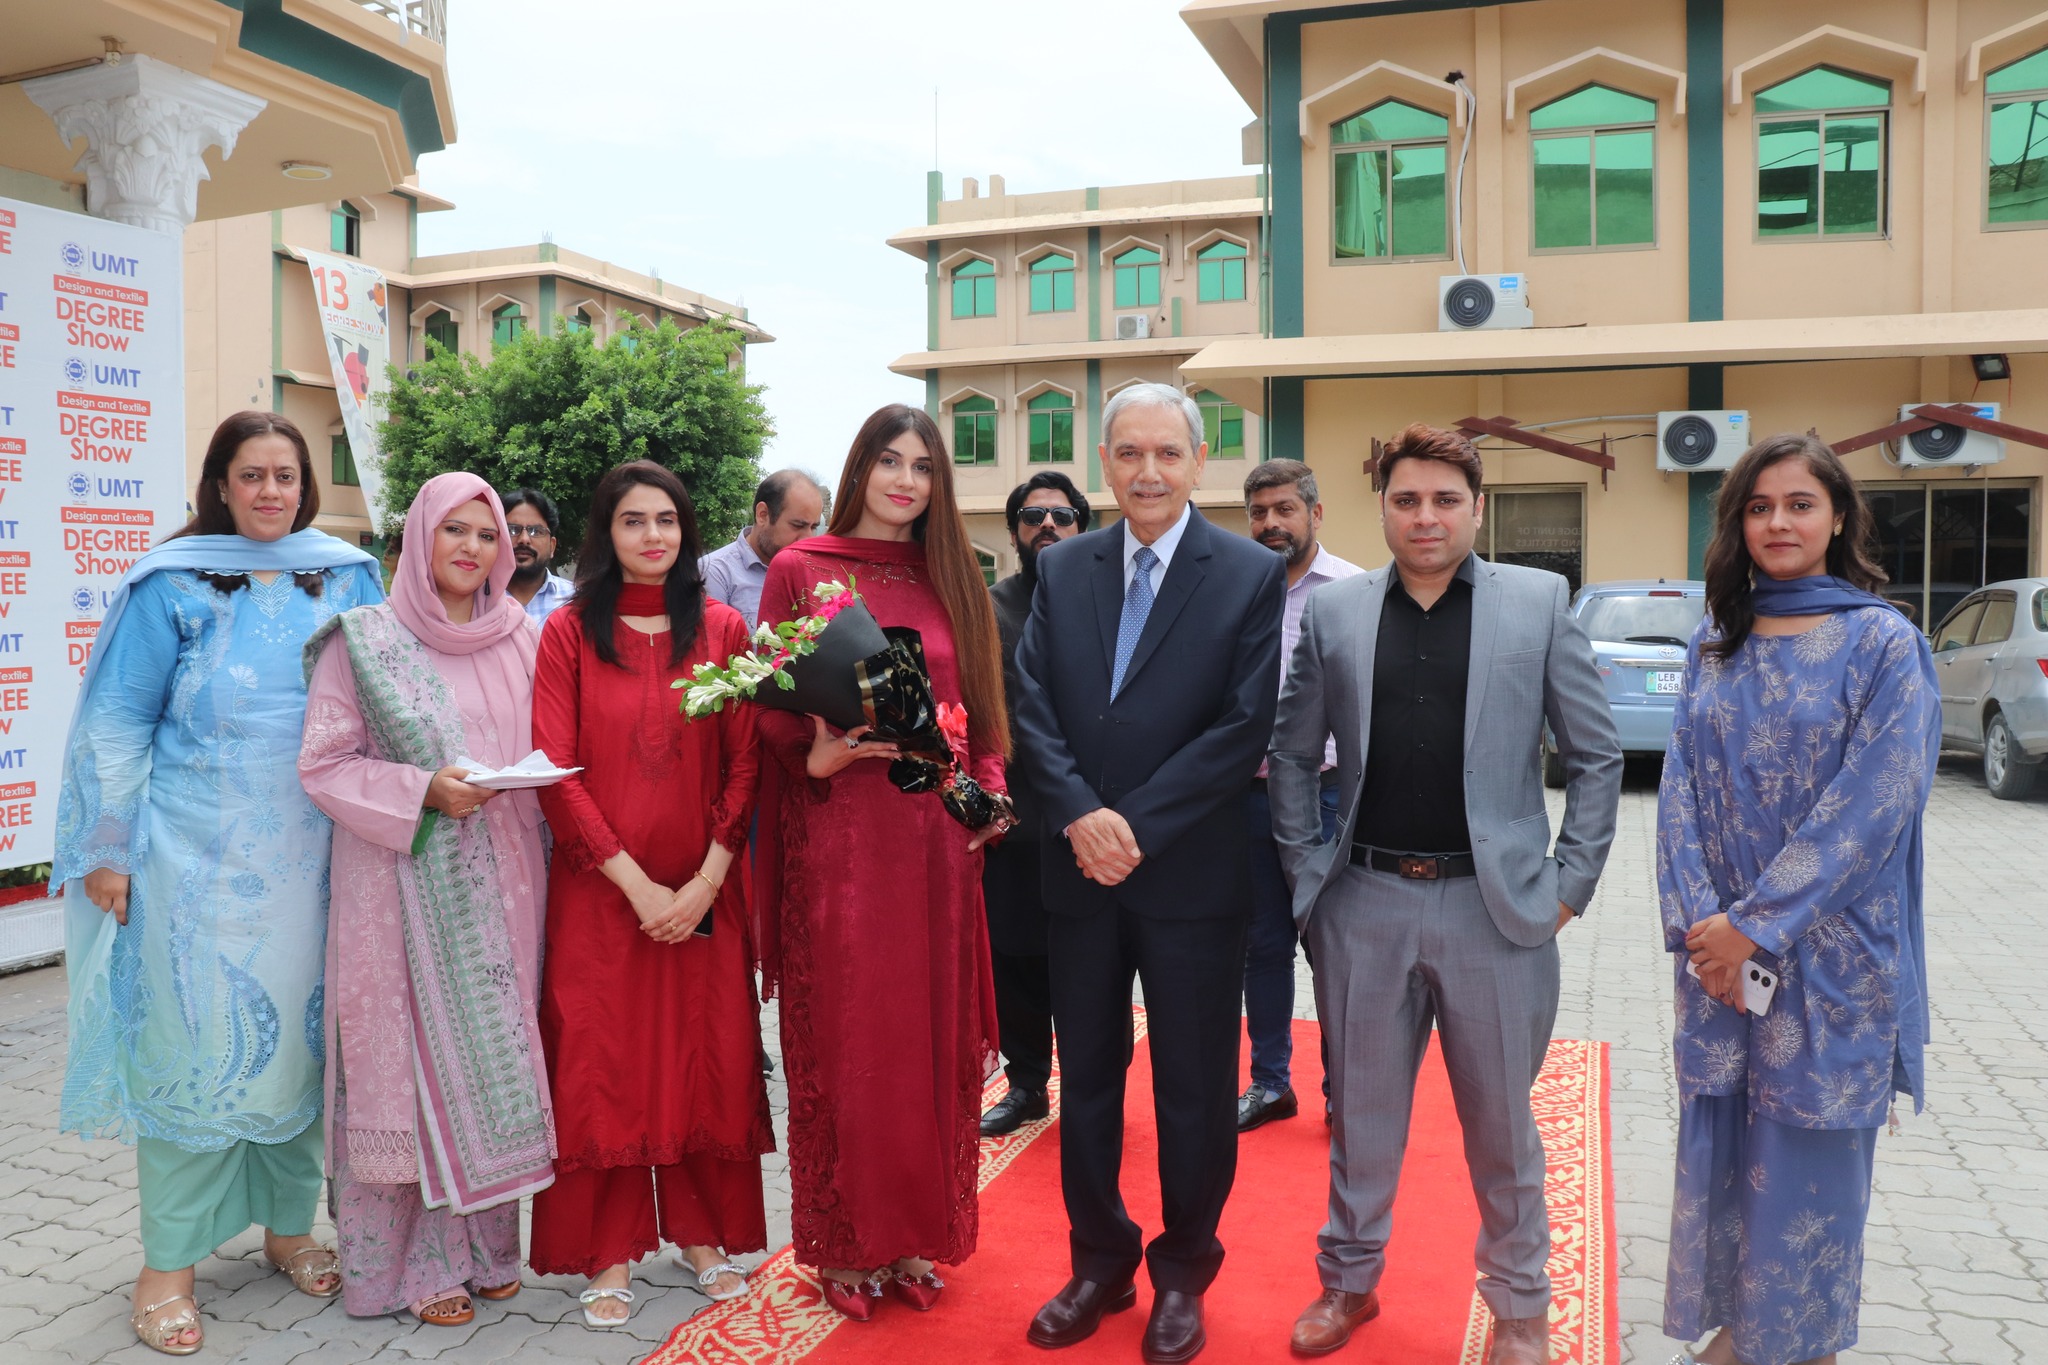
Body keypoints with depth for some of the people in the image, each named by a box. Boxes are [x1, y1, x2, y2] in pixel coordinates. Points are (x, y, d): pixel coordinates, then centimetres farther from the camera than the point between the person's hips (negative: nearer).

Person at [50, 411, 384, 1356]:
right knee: (192, 1042, 2)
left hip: (311, 854, 3)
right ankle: (169, 1261, 16)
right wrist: (107, 852, -2)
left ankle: (289, 1226, 27)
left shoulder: (347, 579, 5)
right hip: (197, 854, -3)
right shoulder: (171, 585, -2)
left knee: (302, 1032, 10)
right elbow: (118, 724, -1)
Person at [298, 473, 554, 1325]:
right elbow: (324, 765, -5)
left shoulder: (518, 639, 10)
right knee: (413, 1056, 0)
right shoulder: (367, 641, -2)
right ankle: (409, 1263, 15)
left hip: (500, 880, 4)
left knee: (492, 1052, 7)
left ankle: (478, 1241, 21)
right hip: (406, 886, -4)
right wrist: (424, 790, -17)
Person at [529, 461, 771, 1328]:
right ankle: (612, 1250, 17)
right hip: (598, 889, -1)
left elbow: (744, 763, 1)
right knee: (603, 1060, 4)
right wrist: (638, 884, -12)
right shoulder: (569, 632, 0)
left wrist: (707, 878, -10)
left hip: (704, 890, 1)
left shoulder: (722, 630, 4)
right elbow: (556, 772, -6)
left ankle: (703, 1231, 23)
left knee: (707, 1054, 7)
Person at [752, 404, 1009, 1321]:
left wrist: (988, 792, -2)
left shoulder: (952, 581, 12)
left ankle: (914, 1236, 25)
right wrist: (816, 754, -19)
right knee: (842, 1039, 3)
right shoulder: (799, 571, 1)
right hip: (837, 839, -3)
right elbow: (770, 707, -1)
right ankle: (844, 1245, 20)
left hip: (934, 841, 4)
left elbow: (980, 710, 13)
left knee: (931, 1034, 8)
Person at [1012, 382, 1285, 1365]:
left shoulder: (1251, 575, -5)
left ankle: (1183, 1274, 31)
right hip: (1080, 871, 3)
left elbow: (1245, 727, -11)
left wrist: (1137, 825, -16)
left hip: (1192, 877, -3)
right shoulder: (1061, 569, 6)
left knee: (1194, 1089, 10)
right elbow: (1033, 710, 1)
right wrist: (1080, 816, -14)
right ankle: (1099, 1263, 33)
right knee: (1085, 1079, 15)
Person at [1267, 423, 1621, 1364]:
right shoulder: (1332, 614, 4)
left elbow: (1596, 756, 2)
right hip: (1364, 907, 2)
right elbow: (1293, 756, 9)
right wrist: (1306, 876, 3)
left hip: (1495, 906, -1)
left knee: (1501, 1122, 13)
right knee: (1360, 1112, 15)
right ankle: (1349, 1281, 34)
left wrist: (1570, 885, -2)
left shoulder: (1540, 602, 0)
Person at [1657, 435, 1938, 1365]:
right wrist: (1697, 919, -11)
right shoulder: (1715, 643, 7)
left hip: (1828, 955, -4)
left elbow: (1870, 805, -14)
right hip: (1721, 944, 4)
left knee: (1809, 1149, 7)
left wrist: (1757, 926, -17)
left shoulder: (1884, 643, -7)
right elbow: (1681, 784, 2)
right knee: (1719, 1139, 11)